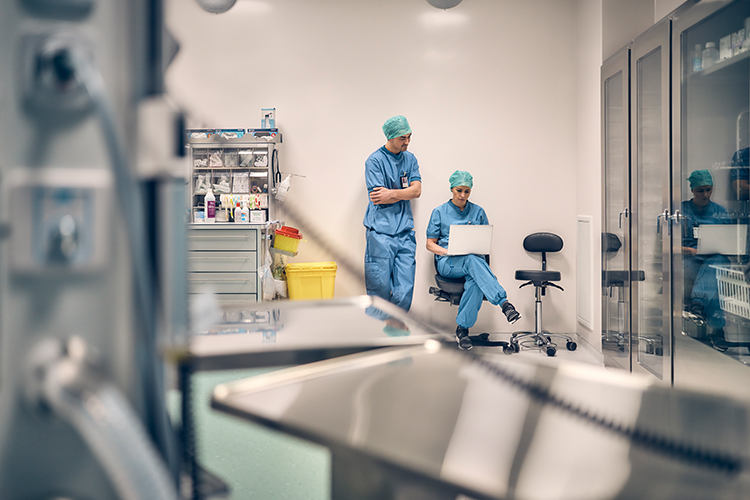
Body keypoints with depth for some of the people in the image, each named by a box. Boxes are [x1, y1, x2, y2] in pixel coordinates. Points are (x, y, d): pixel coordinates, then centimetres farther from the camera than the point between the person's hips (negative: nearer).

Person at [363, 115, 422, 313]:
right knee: (380, 287, -2)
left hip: (405, 231, 5)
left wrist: (392, 193, -12)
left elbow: (417, 191, 2)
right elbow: (378, 198, -11)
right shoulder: (375, 161, -3)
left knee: (405, 291, 0)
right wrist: (404, 193, -3)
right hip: (380, 232, -5)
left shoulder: (410, 159, 15)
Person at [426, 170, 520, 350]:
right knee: (472, 261, -40)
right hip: (448, 263, -2)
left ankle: (462, 329, -34)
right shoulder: (439, 212, 11)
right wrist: (447, 251, -11)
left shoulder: (478, 212, 16)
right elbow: (430, 244, 8)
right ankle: (504, 303, -52)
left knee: (475, 281, -38)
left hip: (474, 259, 2)